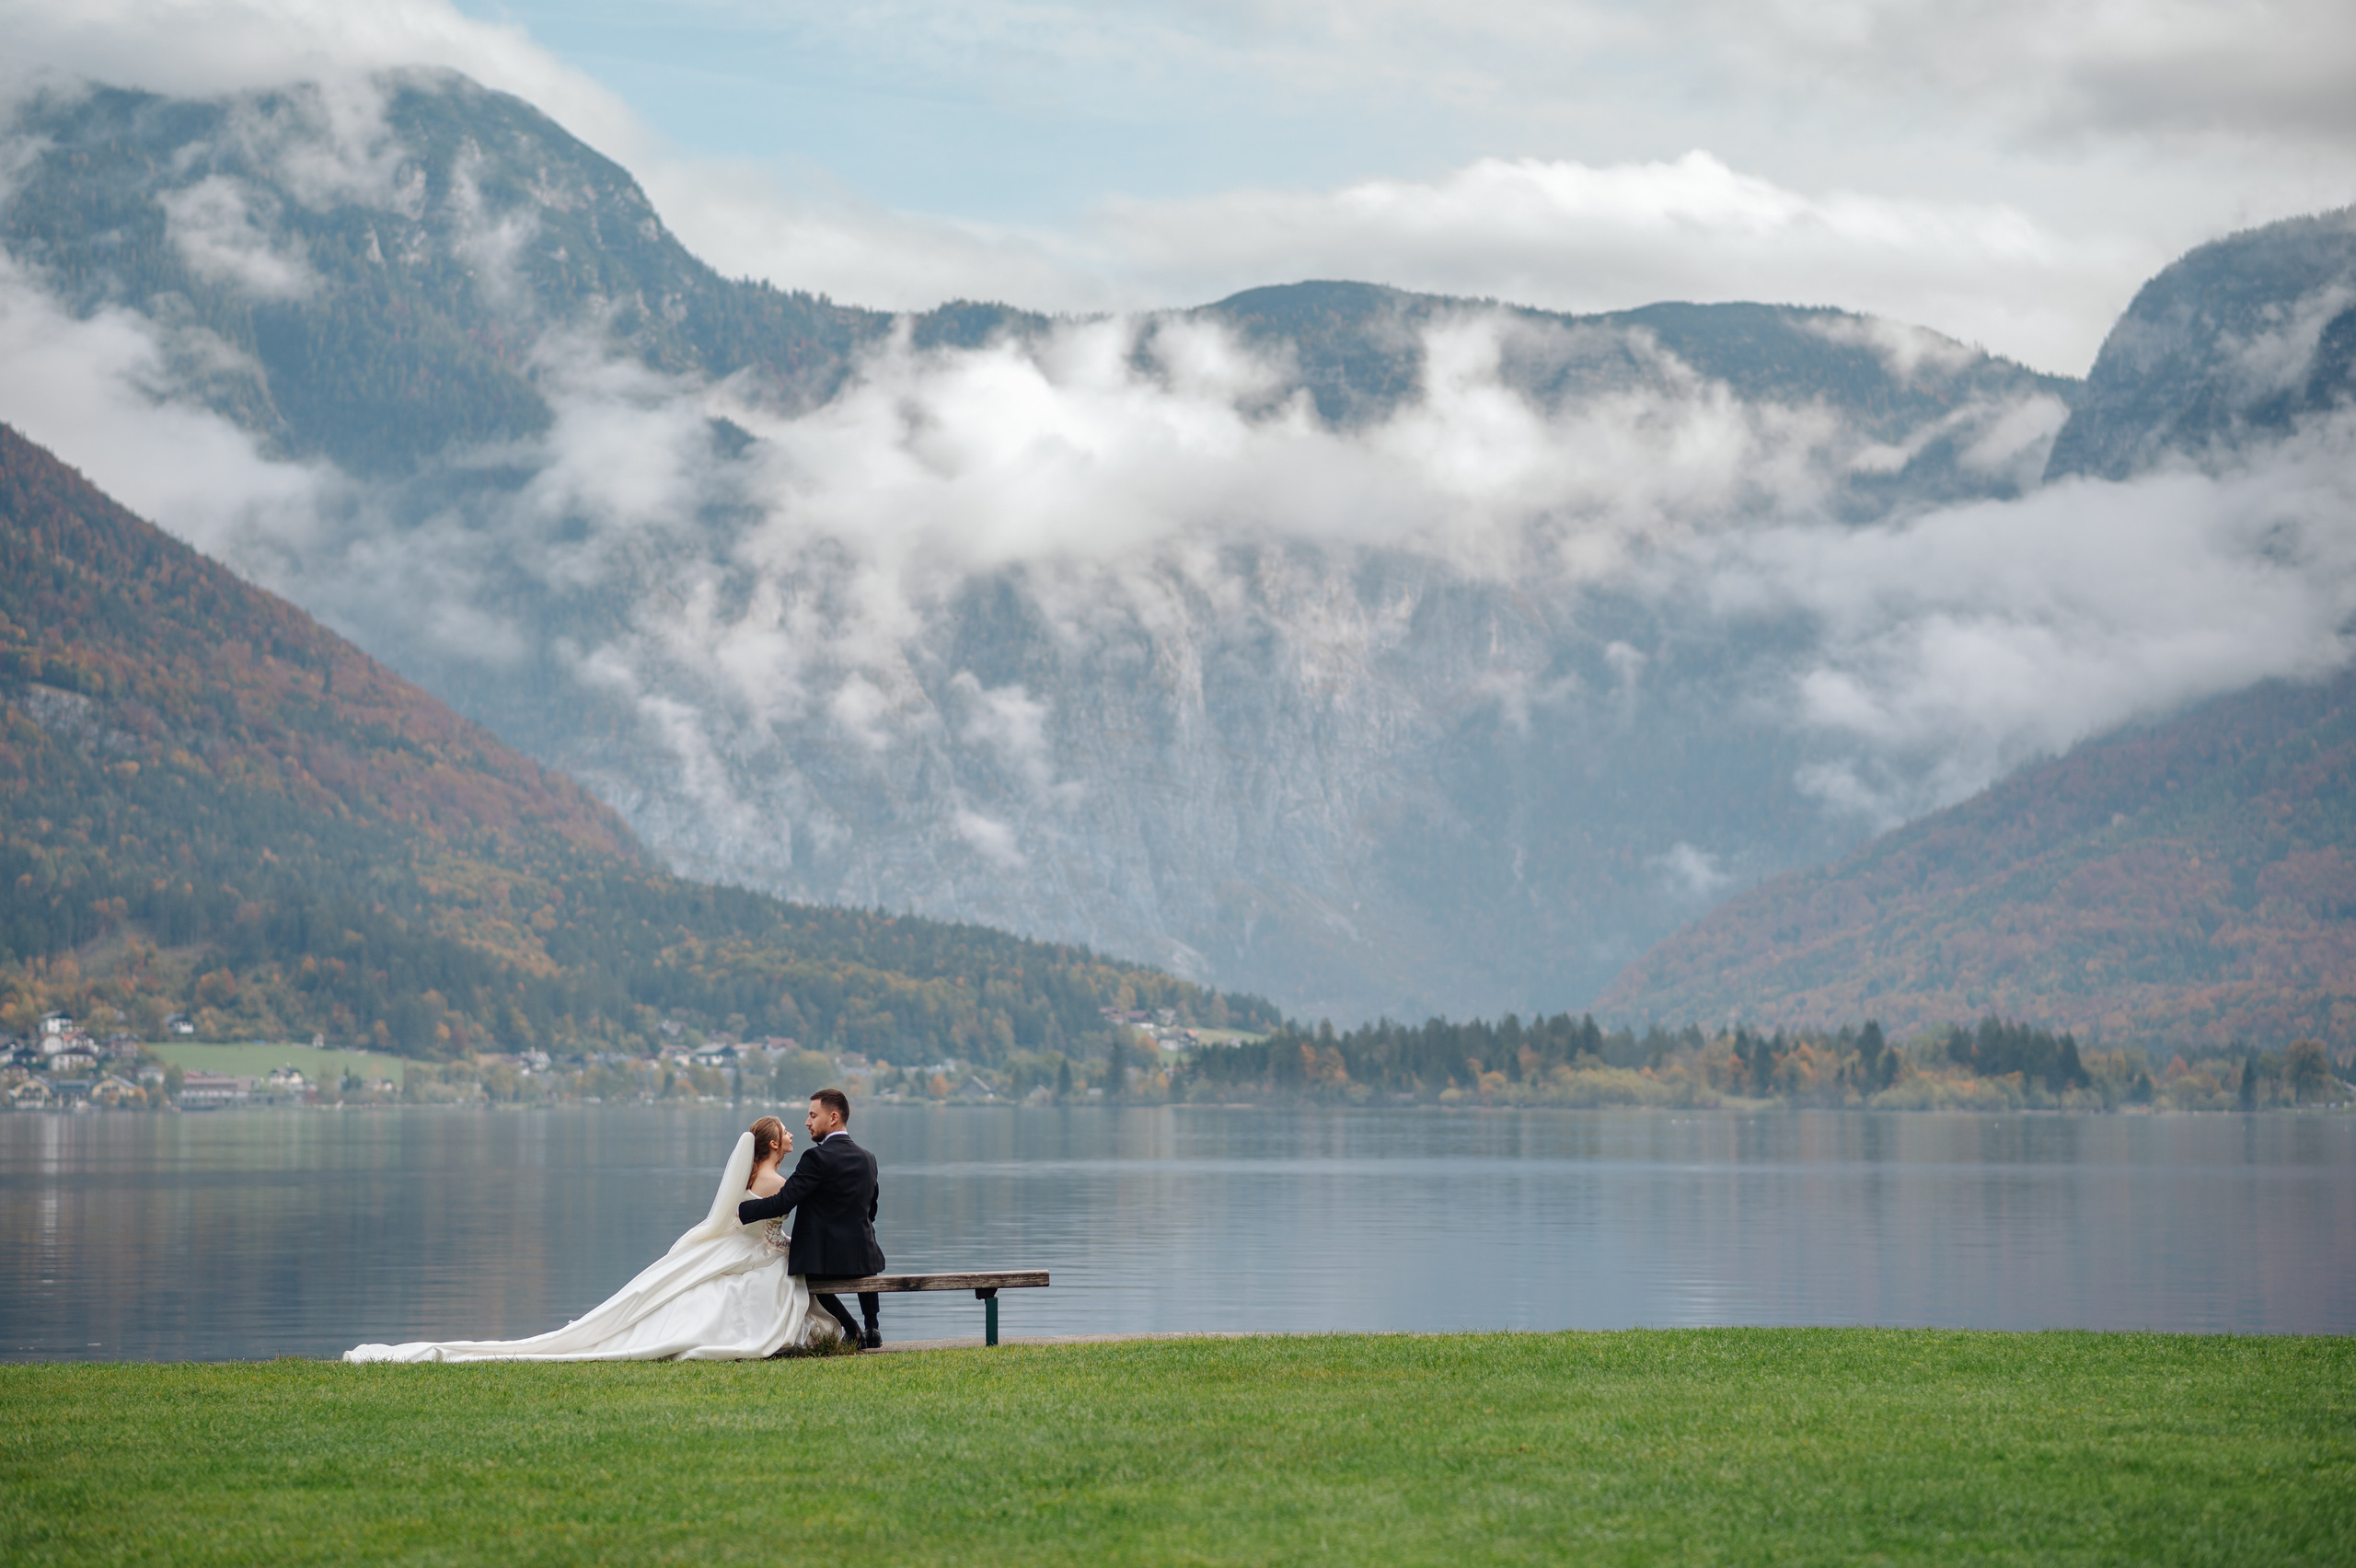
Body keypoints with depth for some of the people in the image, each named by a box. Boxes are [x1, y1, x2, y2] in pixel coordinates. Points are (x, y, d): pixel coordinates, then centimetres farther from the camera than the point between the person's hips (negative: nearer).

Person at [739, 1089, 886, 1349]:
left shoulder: (817, 1157, -16)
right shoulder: (867, 1159, 6)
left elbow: (782, 1203, -19)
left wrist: (740, 1210, -9)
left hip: (826, 1259, -6)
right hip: (863, 1256, 6)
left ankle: (853, 1330, 15)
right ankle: (872, 1326, 30)